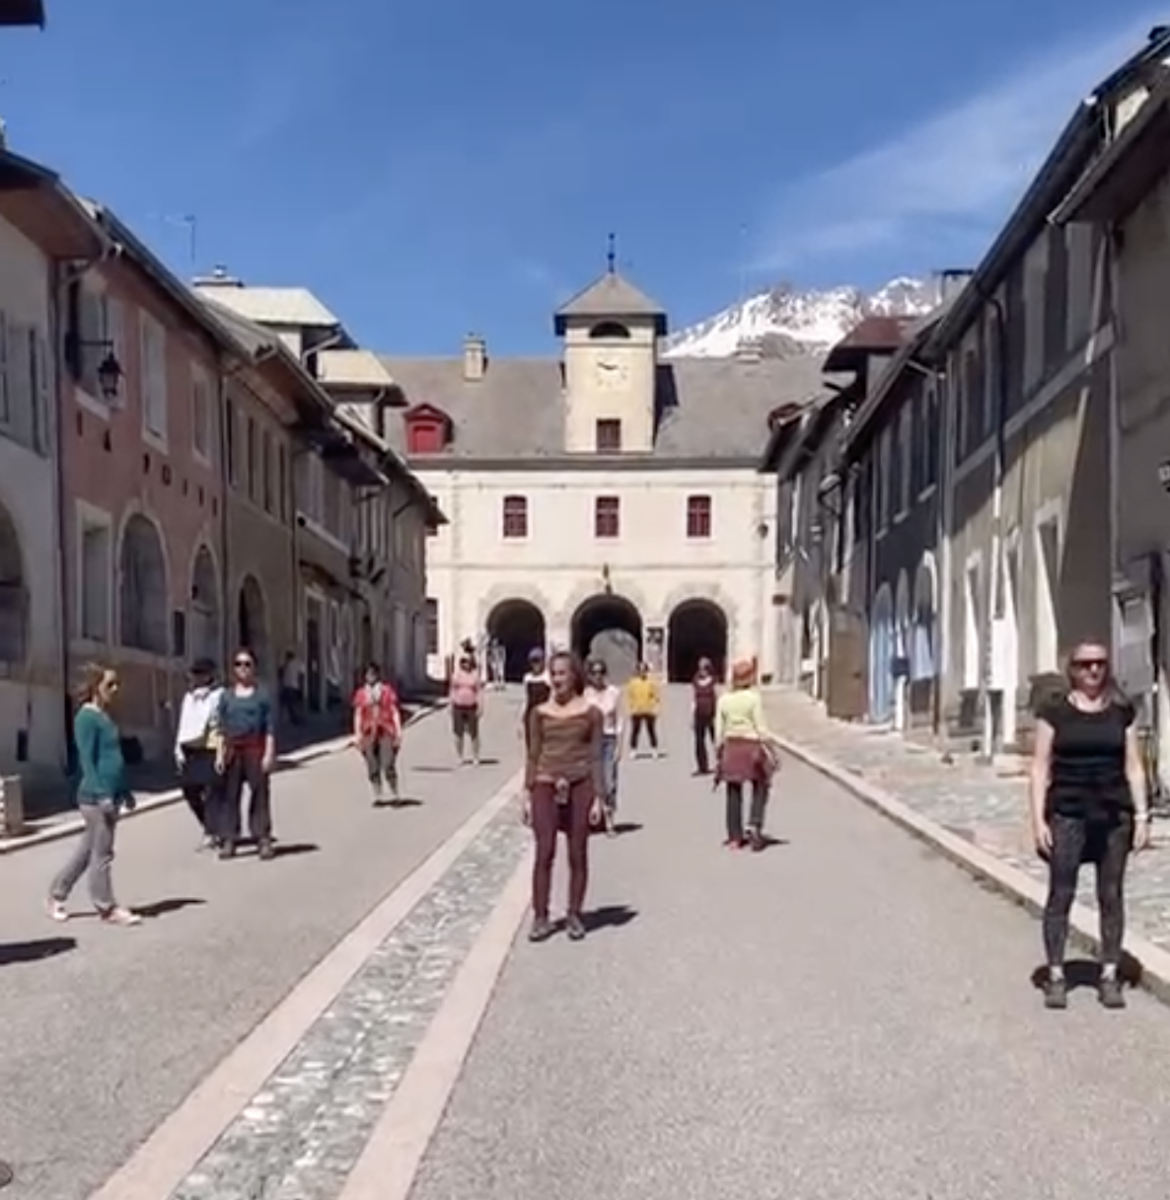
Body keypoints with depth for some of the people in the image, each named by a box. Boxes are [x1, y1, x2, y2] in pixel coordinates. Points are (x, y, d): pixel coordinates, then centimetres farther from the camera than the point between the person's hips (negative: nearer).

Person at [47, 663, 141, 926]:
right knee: (102, 852, -1)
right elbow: (87, 760, -17)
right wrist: (101, 795, -21)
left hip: (110, 795, 9)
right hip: (96, 797, -9)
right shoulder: (87, 717, -12)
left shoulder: (105, 716, 14)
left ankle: (57, 895, 27)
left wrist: (125, 792, 20)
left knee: (88, 848, 16)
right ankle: (107, 908, 7)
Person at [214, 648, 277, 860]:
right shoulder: (227, 695, 11)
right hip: (232, 750, 3)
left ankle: (263, 840, 3)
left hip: (255, 749, -3)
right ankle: (228, 840, 9)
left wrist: (269, 753, -9)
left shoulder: (262, 693, 2)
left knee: (260, 794, -2)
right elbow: (221, 727, 11)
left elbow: (270, 727, -1)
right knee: (229, 795, 3)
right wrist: (220, 753, 3)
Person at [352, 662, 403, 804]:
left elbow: (395, 712, 4)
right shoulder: (361, 693, 8)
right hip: (369, 734, 2)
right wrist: (357, 735, 3)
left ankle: (395, 795, 5)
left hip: (386, 733, -2)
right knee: (373, 768, 4)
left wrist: (398, 732, -3)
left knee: (388, 766, -9)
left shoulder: (388, 690, 4)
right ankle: (378, 796, 13)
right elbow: (358, 715, 10)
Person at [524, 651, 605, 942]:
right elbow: (533, 755, 10)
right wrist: (527, 795, 6)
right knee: (544, 853, -3)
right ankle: (540, 918, 4)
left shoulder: (590, 712, 2)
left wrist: (598, 797, -2)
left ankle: (574, 915, 16)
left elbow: (596, 756, 3)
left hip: (579, 787, -1)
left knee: (578, 855, 5)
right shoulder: (540, 713, 6)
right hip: (546, 786, 1)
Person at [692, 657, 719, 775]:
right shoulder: (695, 682, 7)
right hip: (699, 714, 4)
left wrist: (716, 715, -11)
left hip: (711, 714, -4)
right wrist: (692, 716, 5)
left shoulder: (713, 681, -4)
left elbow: (717, 699, -5)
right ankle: (702, 767, 8)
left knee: (715, 740, -1)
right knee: (699, 741, 2)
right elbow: (693, 700, 10)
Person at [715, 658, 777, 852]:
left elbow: (719, 730, 3)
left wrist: (719, 752, 11)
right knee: (760, 788, 11)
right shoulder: (754, 698, -9)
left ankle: (735, 837, 12)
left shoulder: (723, 699, 1)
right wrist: (770, 751, -2)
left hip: (731, 747, 3)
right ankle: (754, 825, -8)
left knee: (733, 794, 9)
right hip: (751, 746, -3)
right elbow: (761, 728, -9)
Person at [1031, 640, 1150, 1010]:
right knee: (1060, 894, 1)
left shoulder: (1121, 712, 7)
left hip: (1113, 816, 2)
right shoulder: (1054, 713, 1)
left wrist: (1141, 815, 2)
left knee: (1111, 895, 8)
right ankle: (1056, 976, 9)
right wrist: (1038, 819, -7)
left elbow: (1134, 768, 9)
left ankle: (1110, 976, 17)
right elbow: (1040, 769, 0)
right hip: (1067, 815, -2)